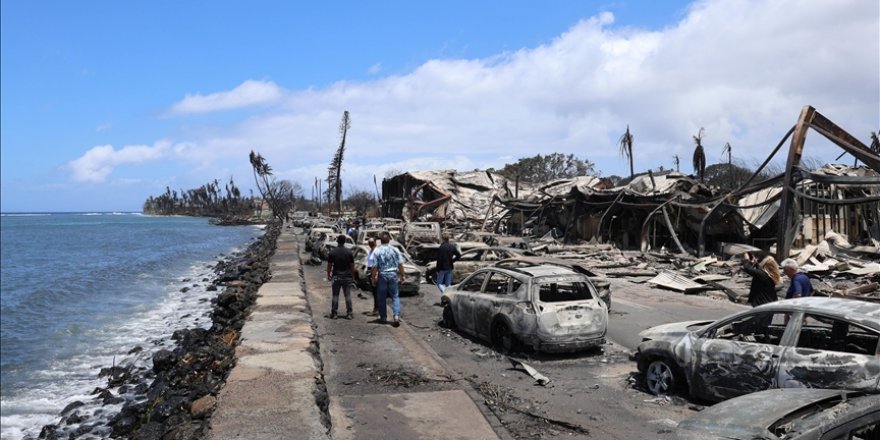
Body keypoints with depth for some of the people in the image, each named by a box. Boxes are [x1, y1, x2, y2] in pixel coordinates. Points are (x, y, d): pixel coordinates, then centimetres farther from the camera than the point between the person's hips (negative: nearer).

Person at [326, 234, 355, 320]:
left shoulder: (332, 252, -5)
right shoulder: (349, 252, -3)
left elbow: (329, 265, -1)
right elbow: (352, 265, 0)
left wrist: (328, 275, 12)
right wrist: (353, 276, 11)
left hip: (336, 277, 0)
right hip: (347, 277, 0)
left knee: (335, 296, 6)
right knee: (348, 295, 5)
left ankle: (334, 313, 8)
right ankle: (349, 313, 6)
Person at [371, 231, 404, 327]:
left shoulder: (377, 251, -6)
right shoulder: (395, 250, -1)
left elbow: (375, 266, -7)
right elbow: (400, 264, 2)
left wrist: (374, 278, 2)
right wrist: (402, 275, 12)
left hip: (382, 275, -1)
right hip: (393, 274, 1)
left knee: (382, 298, 10)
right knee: (395, 296, 6)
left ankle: (383, 317, 17)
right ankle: (396, 316, -9)